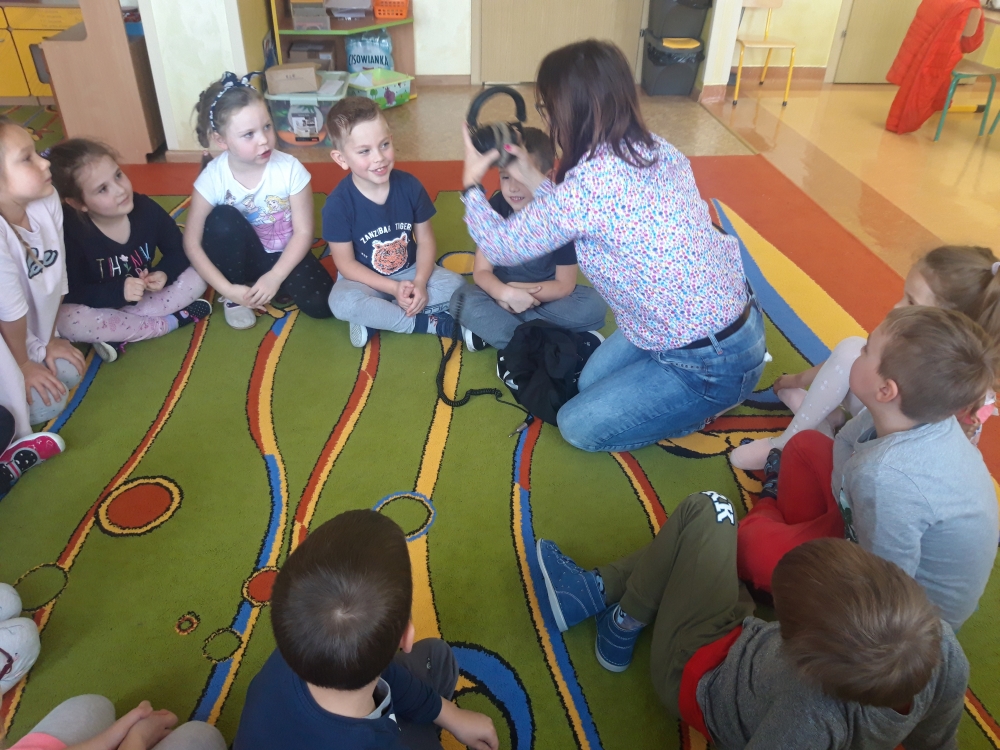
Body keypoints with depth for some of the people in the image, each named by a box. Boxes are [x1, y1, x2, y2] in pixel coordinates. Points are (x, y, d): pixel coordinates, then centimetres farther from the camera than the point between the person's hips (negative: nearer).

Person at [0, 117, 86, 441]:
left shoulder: (47, 200, -20)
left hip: (29, 329, 6)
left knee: (69, 372, 9)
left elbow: (56, 276, -7)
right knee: (48, 401, -13)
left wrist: (49, 340, 3)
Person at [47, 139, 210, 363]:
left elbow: (177, 250, -3)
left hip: (144, 297, 4)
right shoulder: (69, 232, -24)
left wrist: (164, 273, -25)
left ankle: (118, 335, -22)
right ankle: (172, 321, -21)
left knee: (197, 274, -16)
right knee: (66, 319, -35)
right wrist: (118, 291, -37)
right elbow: (70, 295, -23)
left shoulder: (145, 208, -16)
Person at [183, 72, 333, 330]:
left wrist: (274, 277, -23)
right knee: (223, 220, -30)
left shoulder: (290, 169, -21)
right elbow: (192, 243, -16)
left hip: (284, 255, 0)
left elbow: (303, 232, -15)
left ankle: (265, 285, 7)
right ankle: (234, 299, -7)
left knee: (320, 303, -23)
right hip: (243, 256, 1)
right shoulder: (213, 178, -20)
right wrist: (227, 289, -25)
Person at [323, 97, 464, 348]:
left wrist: (420, 283, -21)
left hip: (410, 271, 3)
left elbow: (425, 239, -5)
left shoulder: (410, 186, -14)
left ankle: (375, 317, -17)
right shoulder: (338, 203, -21)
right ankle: (432, 323, -21)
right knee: (342, 302, -34)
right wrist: (393, 288, -23)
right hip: (366, 279, -3)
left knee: (455, 285, -19)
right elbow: (346, 263, -15)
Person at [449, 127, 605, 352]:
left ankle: (492, 328, -23)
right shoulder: (494, 208, -15)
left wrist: (519, 290, -25)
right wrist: (507, 293, -35)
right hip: (504, 294, 1)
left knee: (593, 305, -28)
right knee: (462, 300, -28)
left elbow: (565, 284, -16)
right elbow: (481, 271, -15)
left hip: (545, 295, -1)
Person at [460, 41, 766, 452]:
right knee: (589, 381, 21)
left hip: (714, 363, -8)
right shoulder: (659, 150, -3)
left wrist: (471, 182, 6)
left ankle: (713, 401, 13)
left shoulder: (583, 185, -27)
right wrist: (534, 180, 11)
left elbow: (501, 247, -10)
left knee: (578, 426, 8)